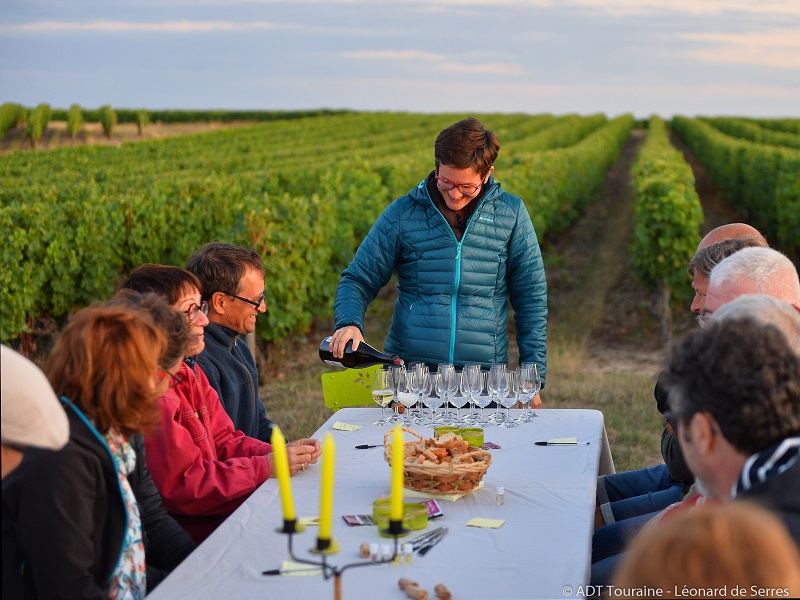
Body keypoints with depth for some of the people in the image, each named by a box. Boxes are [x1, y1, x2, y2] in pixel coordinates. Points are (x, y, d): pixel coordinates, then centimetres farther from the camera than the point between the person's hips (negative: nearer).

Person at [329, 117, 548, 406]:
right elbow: (358, 280, 8)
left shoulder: (511, 215, 6)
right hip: (408, 374, 0)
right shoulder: (403, 213, 4)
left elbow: (531, 300, 10)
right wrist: (349, 323, -13)